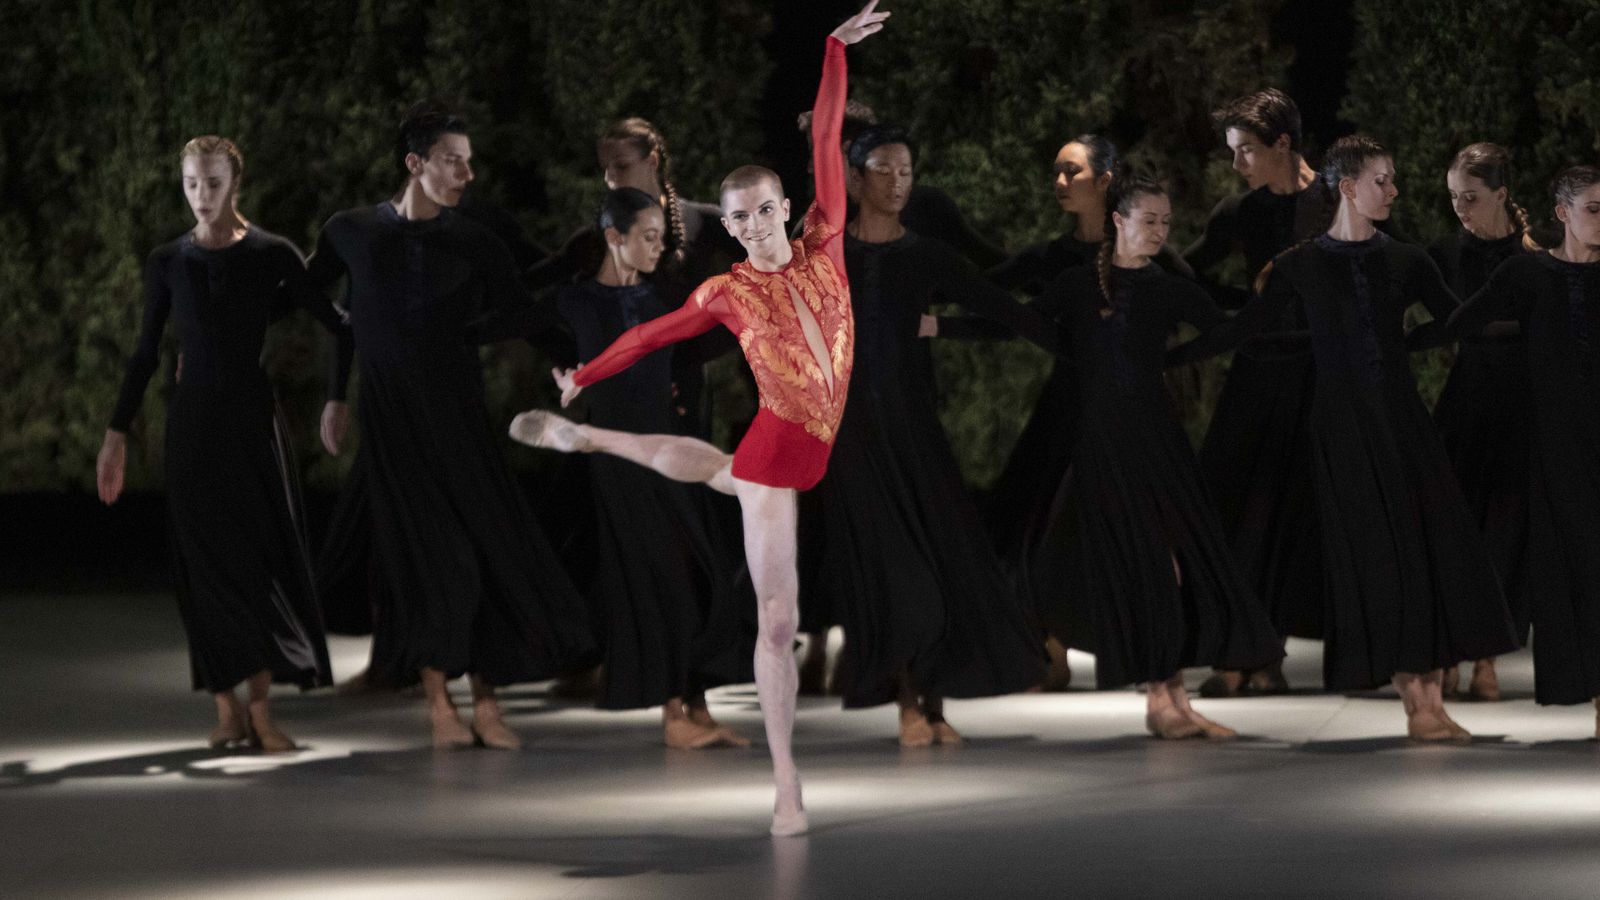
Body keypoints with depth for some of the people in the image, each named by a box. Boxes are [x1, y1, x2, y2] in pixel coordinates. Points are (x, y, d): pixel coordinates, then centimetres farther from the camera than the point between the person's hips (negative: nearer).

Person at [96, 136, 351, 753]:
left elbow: (340, 328, 2)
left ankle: (260, 707, -6)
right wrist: (116, 435, 7)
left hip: (251, 418, -2)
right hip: (191, 420, 2)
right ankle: (228, 708, 4)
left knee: (257, 557, -6)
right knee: (206, 564, -1)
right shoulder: (166, 263, 5)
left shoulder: (272, 256, -2)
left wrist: (338, 402, -7)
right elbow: (145, 354, 10)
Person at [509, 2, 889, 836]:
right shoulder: (727, 292, -3)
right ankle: (786, 785, 9)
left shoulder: (822, 249, 1)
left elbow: (826, 143, -1)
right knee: (777, 620, 2)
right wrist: (583, 376, 24)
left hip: (810, 455, 4)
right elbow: (654, 332, 14)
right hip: (774, 448, -4)